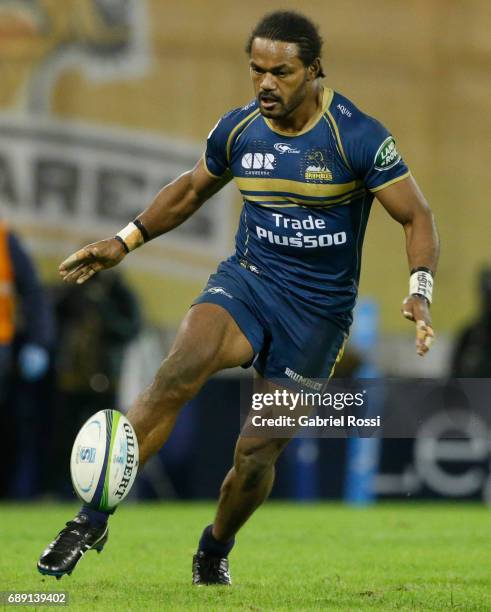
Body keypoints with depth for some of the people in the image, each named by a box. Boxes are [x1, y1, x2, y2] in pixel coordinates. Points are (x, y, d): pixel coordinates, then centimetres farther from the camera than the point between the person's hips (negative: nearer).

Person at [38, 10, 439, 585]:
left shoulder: (358, 137, -14)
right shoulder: (238, 129, -1)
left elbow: (416, 217, -9)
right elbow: (192, 189, 18)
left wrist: (419, 292, -24)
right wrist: (125, 241, 12)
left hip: (318, 310, -2)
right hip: (246, 279, 2)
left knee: (257, 455, -1)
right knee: (177, 374, -27)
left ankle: (215, 551, 31)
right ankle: (92, 519, -25)